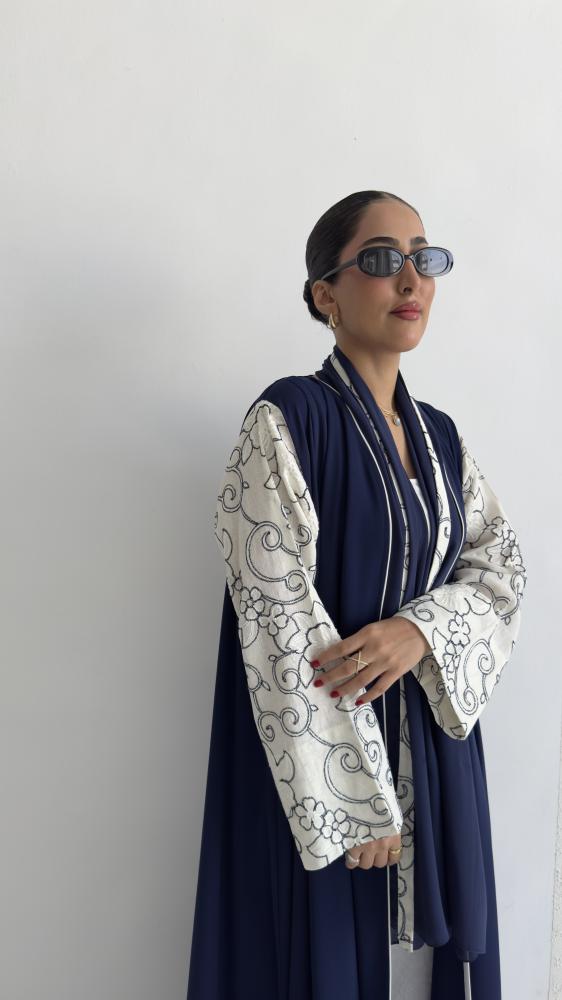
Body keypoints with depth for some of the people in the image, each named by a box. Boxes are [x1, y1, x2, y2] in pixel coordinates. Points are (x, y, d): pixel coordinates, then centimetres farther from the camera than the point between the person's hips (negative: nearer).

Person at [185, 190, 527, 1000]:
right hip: (324, 748, -6)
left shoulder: (441, 435, 9)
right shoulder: (286, 419, -11)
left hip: (435, 743, 6)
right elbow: (277, 616, -16)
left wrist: (420, 630, -17)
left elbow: (502, 565, 5)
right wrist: (357, 802, -17)